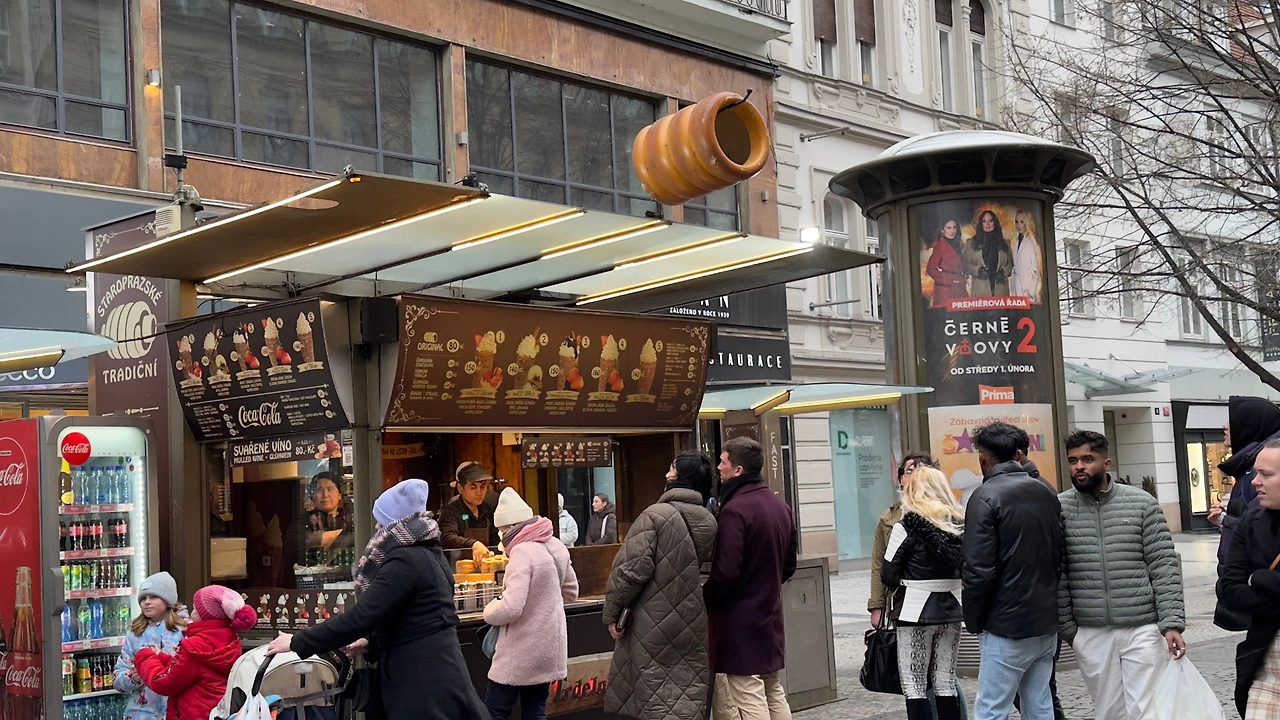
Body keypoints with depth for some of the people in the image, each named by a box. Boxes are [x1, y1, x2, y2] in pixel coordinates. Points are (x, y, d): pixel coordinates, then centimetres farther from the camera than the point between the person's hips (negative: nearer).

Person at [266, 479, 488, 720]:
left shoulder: (406, 561, -17)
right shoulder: (427, 553, 13)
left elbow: (359, 617, -20)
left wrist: (297, 644, -13)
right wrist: (371, 643, 14)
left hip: (424, 683, -9)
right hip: (433, 674, 9)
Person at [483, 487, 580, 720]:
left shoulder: (522, 552, -21)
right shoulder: (556, 546, 3)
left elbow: (511, 608, -26)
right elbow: (571, 592, 17)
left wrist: (489, 612, -7)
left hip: (522, 650, -8)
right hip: (548, 646, 8)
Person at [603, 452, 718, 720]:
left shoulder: (656, 515, -15)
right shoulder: (709, 522, 4)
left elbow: (633, 569, -18)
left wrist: (612, 612, -11)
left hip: (653, 625, -6)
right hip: (692, 625, 6)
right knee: (690, 697, 12)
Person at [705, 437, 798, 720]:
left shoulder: (734, 510, -19)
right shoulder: (780, 505, 9)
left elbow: (724, 572, -23)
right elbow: (789, 564, 17)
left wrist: (705, 599, -7)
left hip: (739, 623, -9)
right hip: (770, 617, 9)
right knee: (774, 697, 16)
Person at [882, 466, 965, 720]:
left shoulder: (906, 527, -11)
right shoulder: (959, 523, 4)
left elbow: (888, 575, -8)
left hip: (916, 612, -5)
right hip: (951, 609, 5)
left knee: (914, 687, 1)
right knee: (946, 684, 12)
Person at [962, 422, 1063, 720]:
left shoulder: (986, 497, -13)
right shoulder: (1047, 492, 10)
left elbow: (979, 571, -17)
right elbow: (1059, 555, 16)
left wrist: (973, 620, -4)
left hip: (1007, 628, -7)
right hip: (1047, 622, 7)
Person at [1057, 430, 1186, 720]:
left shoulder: (1142, 503, -1)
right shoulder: (1060, 508, 0)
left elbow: (1164, 566, -2)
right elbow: (1057, 575, 2)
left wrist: (1172, 623, -8)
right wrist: (1067, 628, 0)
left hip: (1143, 630, -1)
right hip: (1090, 634, 1)